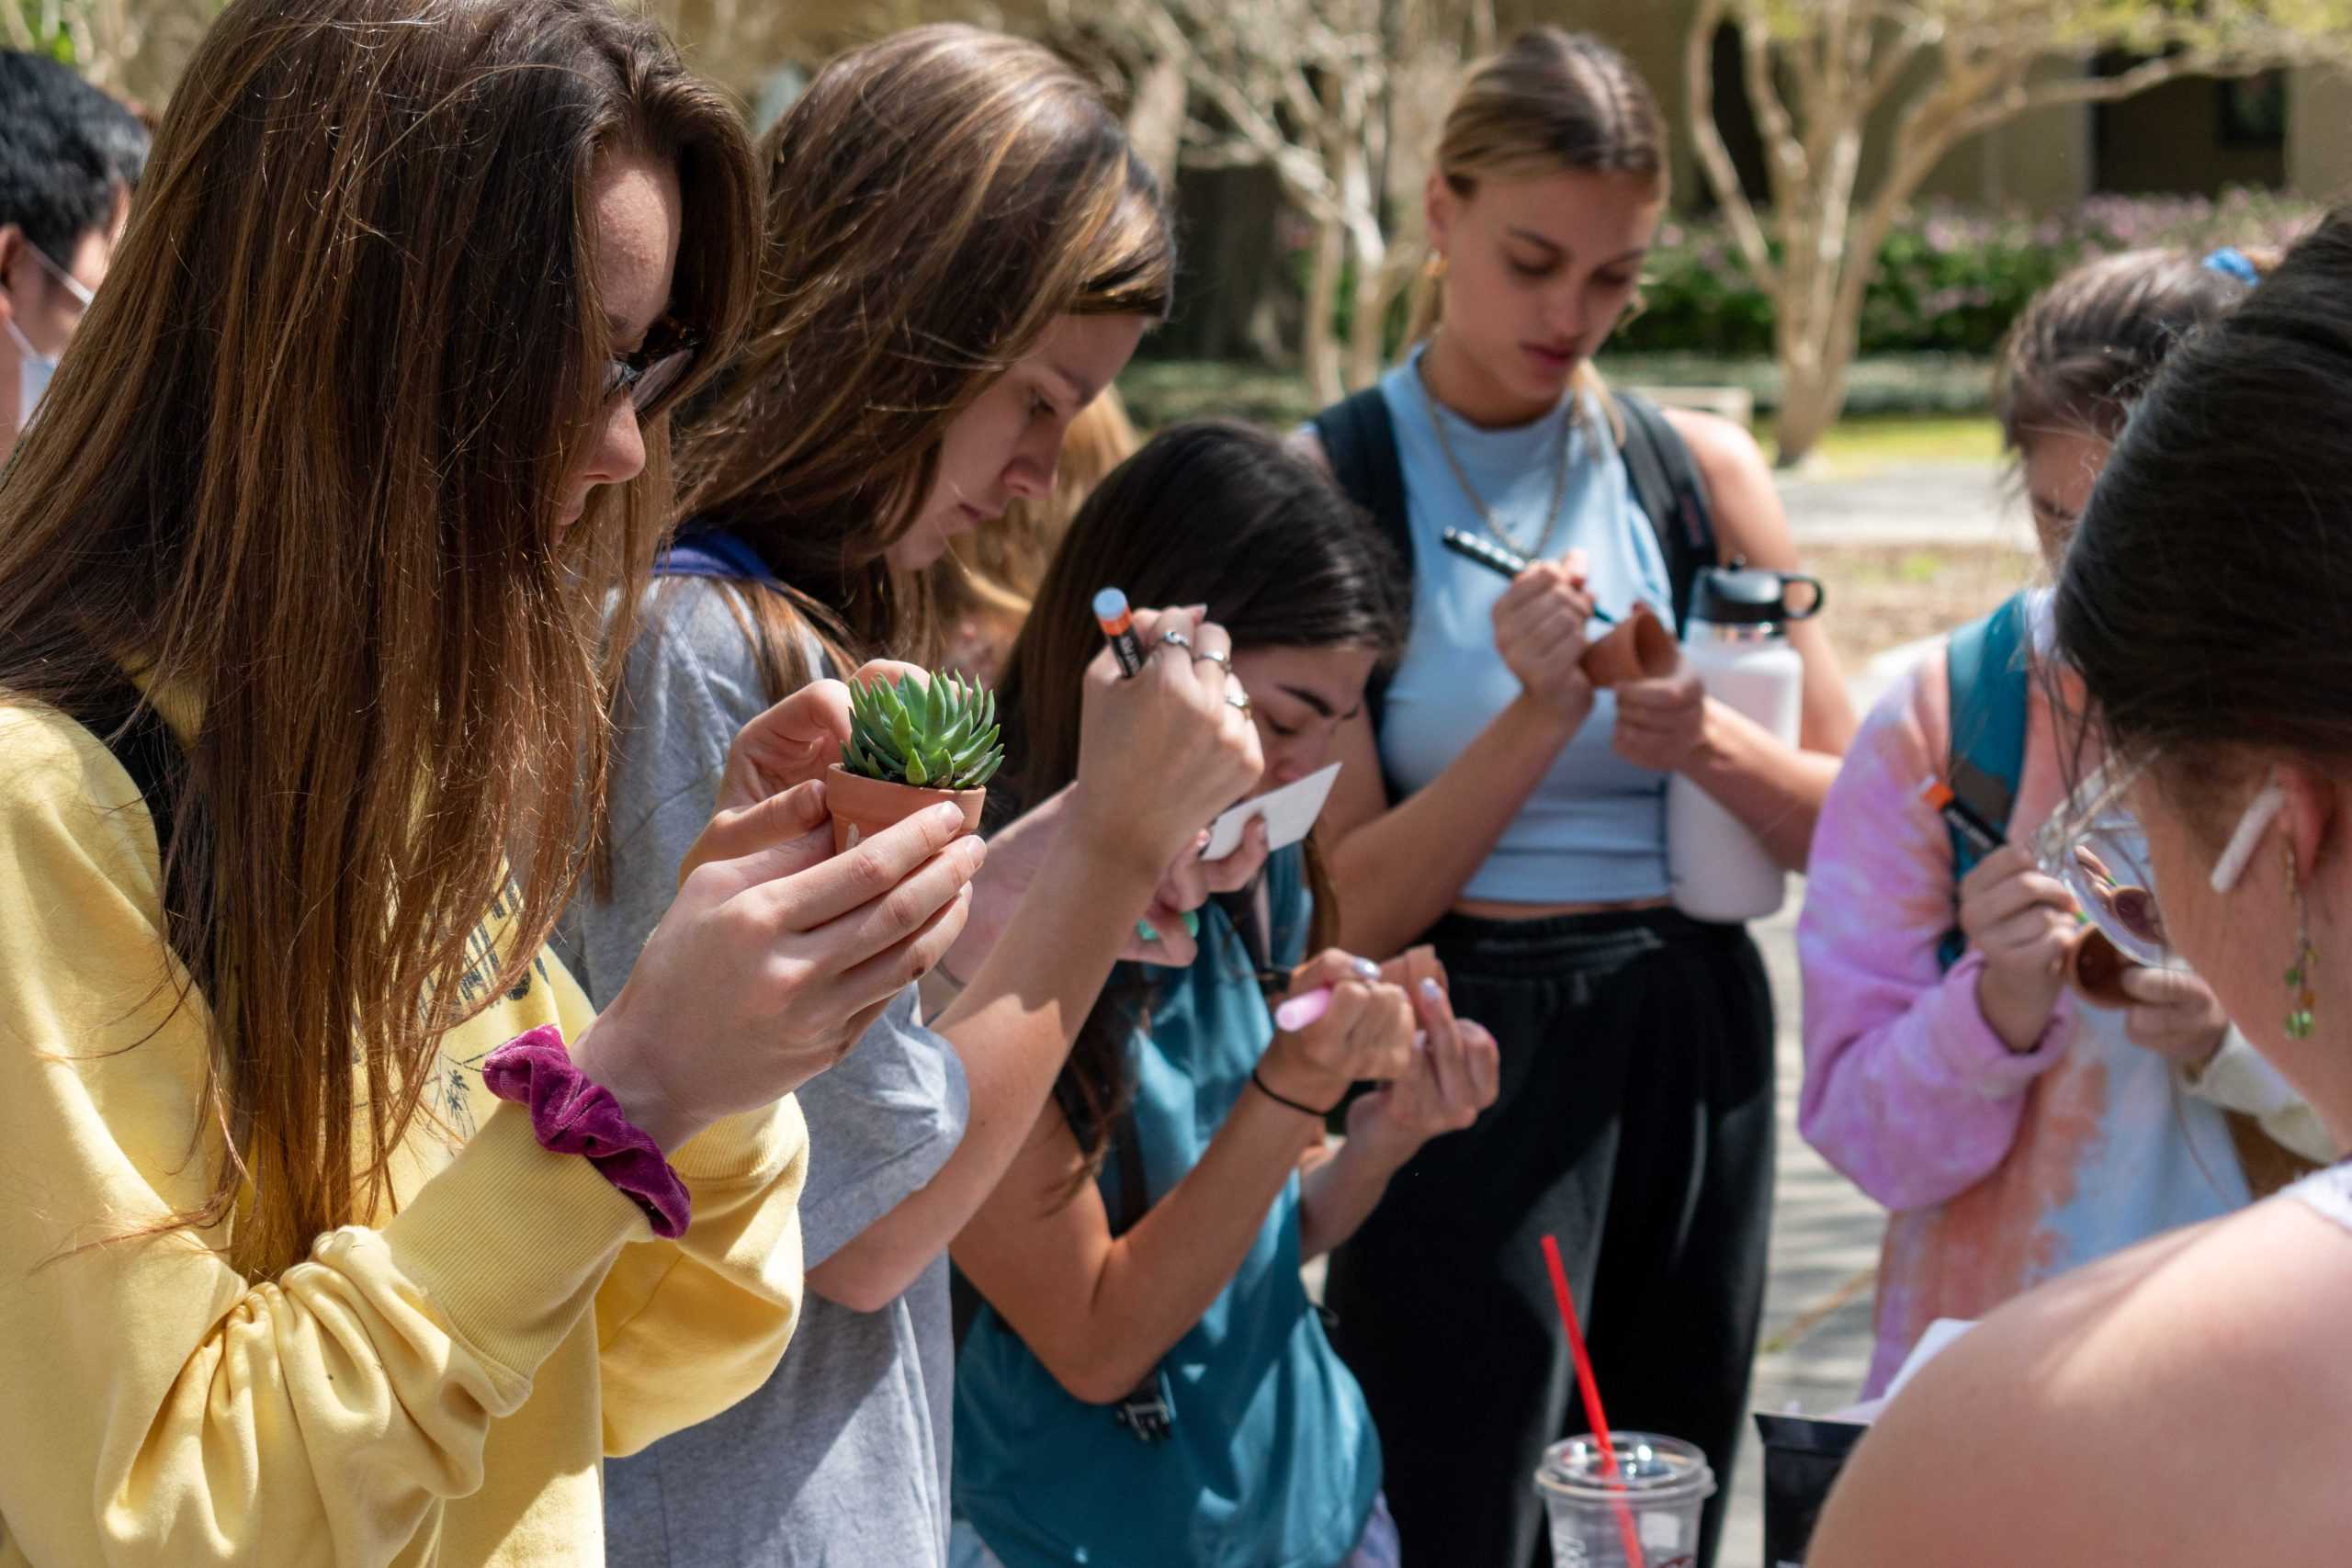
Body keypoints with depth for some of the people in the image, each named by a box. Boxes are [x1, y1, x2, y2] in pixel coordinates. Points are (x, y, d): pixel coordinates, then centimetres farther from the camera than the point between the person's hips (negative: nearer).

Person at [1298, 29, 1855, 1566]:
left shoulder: (1700, 469, 5)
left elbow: (1855, 820, 6)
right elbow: (1351, 907, -8)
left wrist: (1710, 744, -13)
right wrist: (1541, 719, -19)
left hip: (1692, 1047, 4)